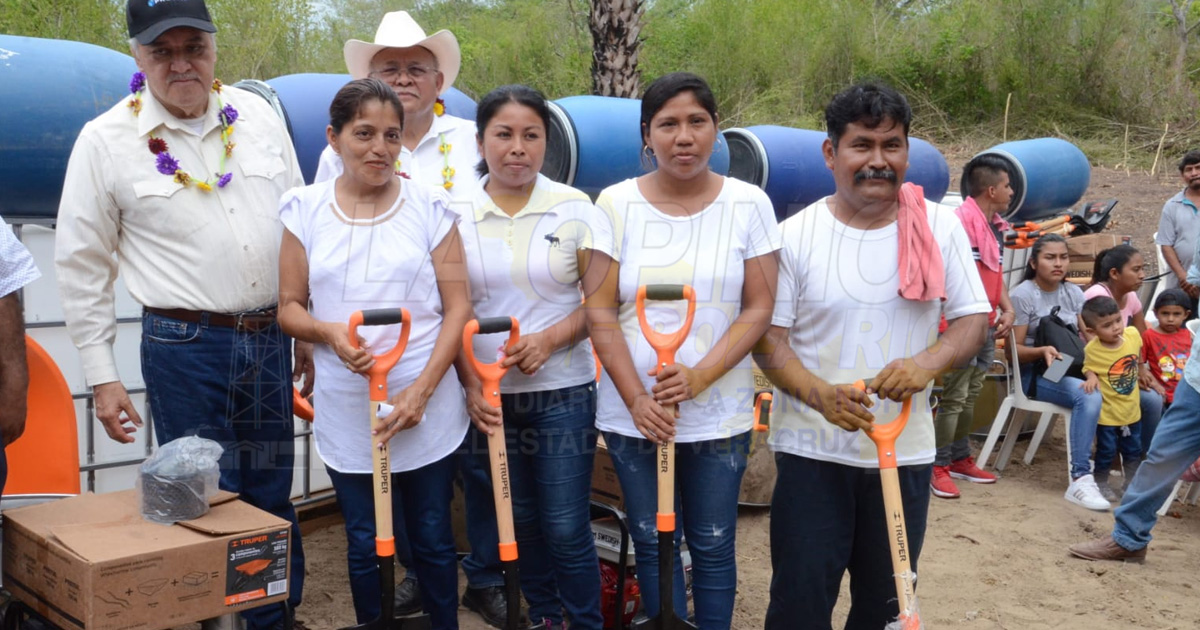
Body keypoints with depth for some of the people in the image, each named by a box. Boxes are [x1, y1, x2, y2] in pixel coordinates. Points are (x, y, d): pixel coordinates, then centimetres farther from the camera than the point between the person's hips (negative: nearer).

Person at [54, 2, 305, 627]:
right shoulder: (105, 141, -4)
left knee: (273, 497, 13)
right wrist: (102, 376, -2)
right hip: (183, 346, -3)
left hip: (270, 339, 4)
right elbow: (81, 264, 1)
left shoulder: (259, 114, 6)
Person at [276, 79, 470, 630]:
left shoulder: (429, 206, -2)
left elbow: (459, 307, -3)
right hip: (346, 414, 1)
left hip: (427, 412, -1)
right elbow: (289, 307, 4)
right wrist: (329, 332, -18)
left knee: (433, 539, 12)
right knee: (364, 543, 13)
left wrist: (421, 391, -13)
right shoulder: (305, 209, 2)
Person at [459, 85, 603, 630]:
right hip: (489, 394, 2)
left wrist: (551, 338, -17)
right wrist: (469, 384, -7)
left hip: (563, 390, -2)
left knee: (566, 526, -1)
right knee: (521, 519, 14)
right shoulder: (457, 215, 0)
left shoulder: (574, 208, -3)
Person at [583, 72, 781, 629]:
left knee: (713, 545, 8)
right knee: (653, 543, 10)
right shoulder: (616, 204, -1)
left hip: (719, 412, 0)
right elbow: (600, 311, -3)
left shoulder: (748, 204, -1)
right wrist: (636, 400, -12)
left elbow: (759, 308, -3)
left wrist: (700, 376, -16)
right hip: (634, 412, 1)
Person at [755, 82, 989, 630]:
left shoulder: (941, 227, 0)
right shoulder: (797, 234, -5)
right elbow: (768, 338, -6)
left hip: (906, 450, 2)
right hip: (811, 450, -2)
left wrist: (928, 363, -21)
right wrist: (822, 395, -24)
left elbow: (972, 319, 1)